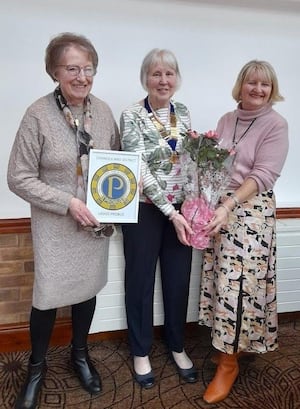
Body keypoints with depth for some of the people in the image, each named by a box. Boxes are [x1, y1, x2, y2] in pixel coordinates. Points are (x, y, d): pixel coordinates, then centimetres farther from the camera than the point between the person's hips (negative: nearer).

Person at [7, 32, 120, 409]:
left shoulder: (102, 110, -2)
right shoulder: (38, 115, -16)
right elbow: (18, 178, -14)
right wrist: (68, 203, -20)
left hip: (97, 221, 4)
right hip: (55, 224, -4)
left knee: (88, 288, 17)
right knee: (49, 295, 6)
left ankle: (80, 354, 43)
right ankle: (36, 366, 35)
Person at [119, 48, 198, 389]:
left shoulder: (183, 113, 6)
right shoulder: (132, 116, -11)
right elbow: (140, 170, -17)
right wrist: (170, 213, -20)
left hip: (181, 210, 5)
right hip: (145, 211, -4)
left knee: (178, 280, 14)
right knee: (141, 280, 10)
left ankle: (177, 347, 36)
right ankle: (141, 351, 31)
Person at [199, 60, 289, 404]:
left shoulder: (276, 124, -5)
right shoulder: (226, 120, 11)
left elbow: (263, 174, -14)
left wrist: (229, 206, -23)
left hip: (251, 211, -5)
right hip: (218, 206, 5)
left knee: (238, 283, -3)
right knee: (222, 279, 9)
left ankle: (229, 362, 13)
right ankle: (231, 343, 30)